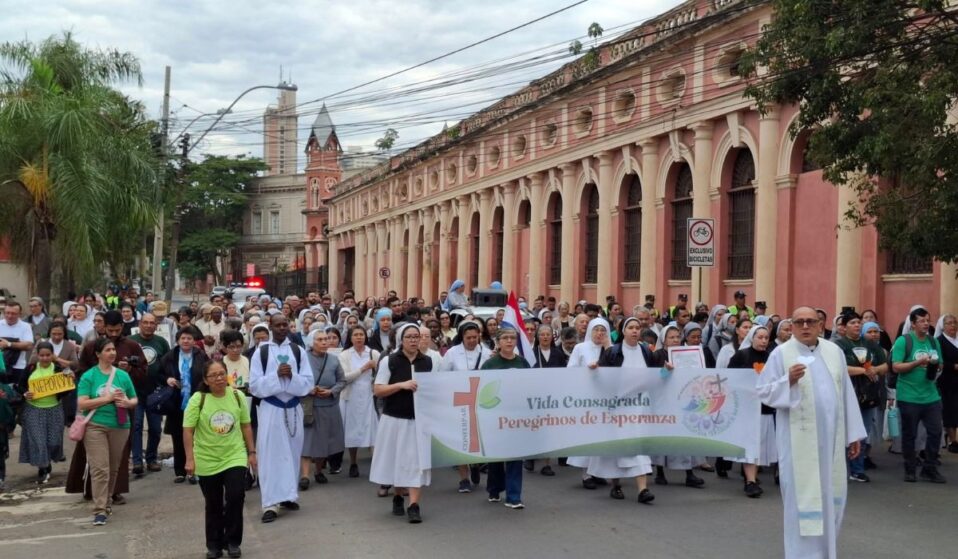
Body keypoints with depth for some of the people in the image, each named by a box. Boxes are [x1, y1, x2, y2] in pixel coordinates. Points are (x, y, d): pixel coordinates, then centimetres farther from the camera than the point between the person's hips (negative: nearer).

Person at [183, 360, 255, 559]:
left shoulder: (237, 396, -4)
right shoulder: (198, 399, -11)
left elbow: (245, 426, 6)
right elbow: (188, 431, -10)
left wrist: (251, 452, 5)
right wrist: (190, 459, -14)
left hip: (235, 457, 1)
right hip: (207, 461, -1)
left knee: (236, 497, -11)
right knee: (213, 505, 9)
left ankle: (232, 541, 8)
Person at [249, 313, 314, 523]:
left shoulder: (298, 351, 5)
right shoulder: (261, 352, -1)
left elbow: (308, 382, 0)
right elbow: (255, 386, -6)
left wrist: (291, 376, -17)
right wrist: (276, 375, -18)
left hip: (293, 408, 3)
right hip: (271, 409, -3)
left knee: (292, 453, 10)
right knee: (271, 455, -5)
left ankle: (288, 495, 24)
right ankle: (271, 504, -6)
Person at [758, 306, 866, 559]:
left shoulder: (834, 351, 7)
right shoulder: (781, 353, -6)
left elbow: (846, 393, 10)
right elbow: (763, 391, -7)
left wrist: (854, 433, 10)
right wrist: (788, 381, -25)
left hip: (831, 437, 5)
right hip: (800, 440, -4)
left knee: (831, 495, 12)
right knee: (804, 497, 0)